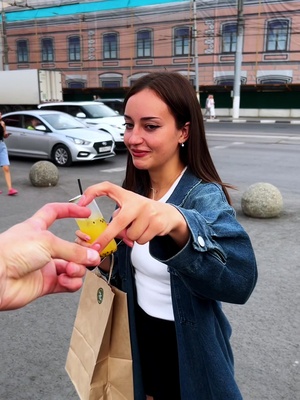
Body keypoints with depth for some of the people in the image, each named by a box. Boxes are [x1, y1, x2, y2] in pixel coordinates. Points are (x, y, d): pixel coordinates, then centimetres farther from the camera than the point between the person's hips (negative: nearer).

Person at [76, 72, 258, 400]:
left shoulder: (204, 196, -24)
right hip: (140, 336, 5)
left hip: (188, 349, -5)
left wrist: (179, 224, -61)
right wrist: (102, 256, -15)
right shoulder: (133, 190, -5)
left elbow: (239, 279, -44)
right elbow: (127, 274, 5)